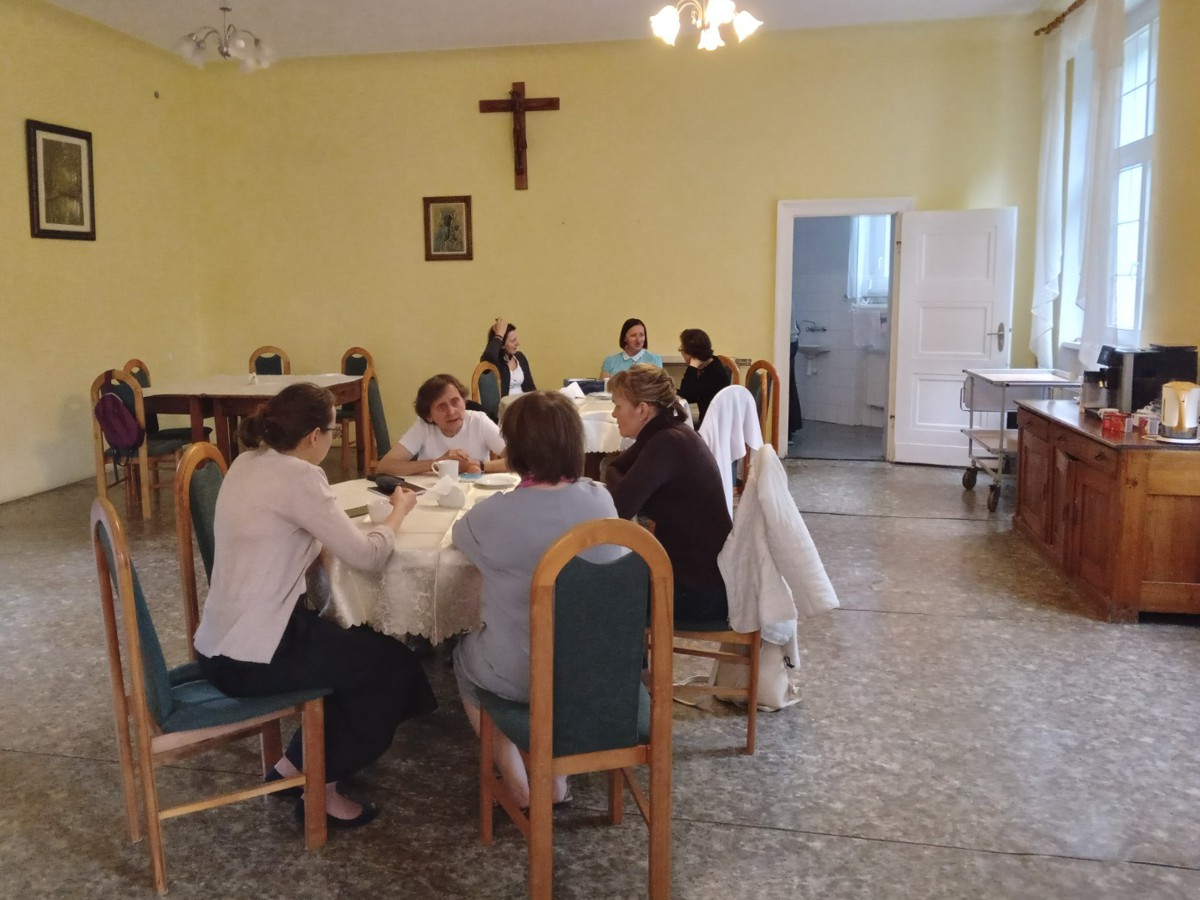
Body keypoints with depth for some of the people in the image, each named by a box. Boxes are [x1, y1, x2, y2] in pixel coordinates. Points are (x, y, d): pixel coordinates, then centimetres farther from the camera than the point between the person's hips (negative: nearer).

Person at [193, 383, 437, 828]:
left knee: (363, 645, 21)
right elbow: (368, 555, -19)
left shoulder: (248, 464, 7)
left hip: (226, 643, 9)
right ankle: (320, 786, 16)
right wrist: (398, 512, 0)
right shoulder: (296, 477, -20)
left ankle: (294, 765, 24)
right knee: (395, 663, 5)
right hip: (251, 655, -9)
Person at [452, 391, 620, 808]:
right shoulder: (601, 500, -12)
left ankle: (517, 779, 26)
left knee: (464, 655, 31)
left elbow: (459, 533, 2)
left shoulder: (495, 514, -23)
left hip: (521, 676, -4)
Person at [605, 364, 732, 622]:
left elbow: (615, 511, -25)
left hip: (702, 590, -8)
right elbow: (614, 470, 15)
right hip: (697, 569, 8)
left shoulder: (668, 443, -23)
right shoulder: (665, 434, 5)